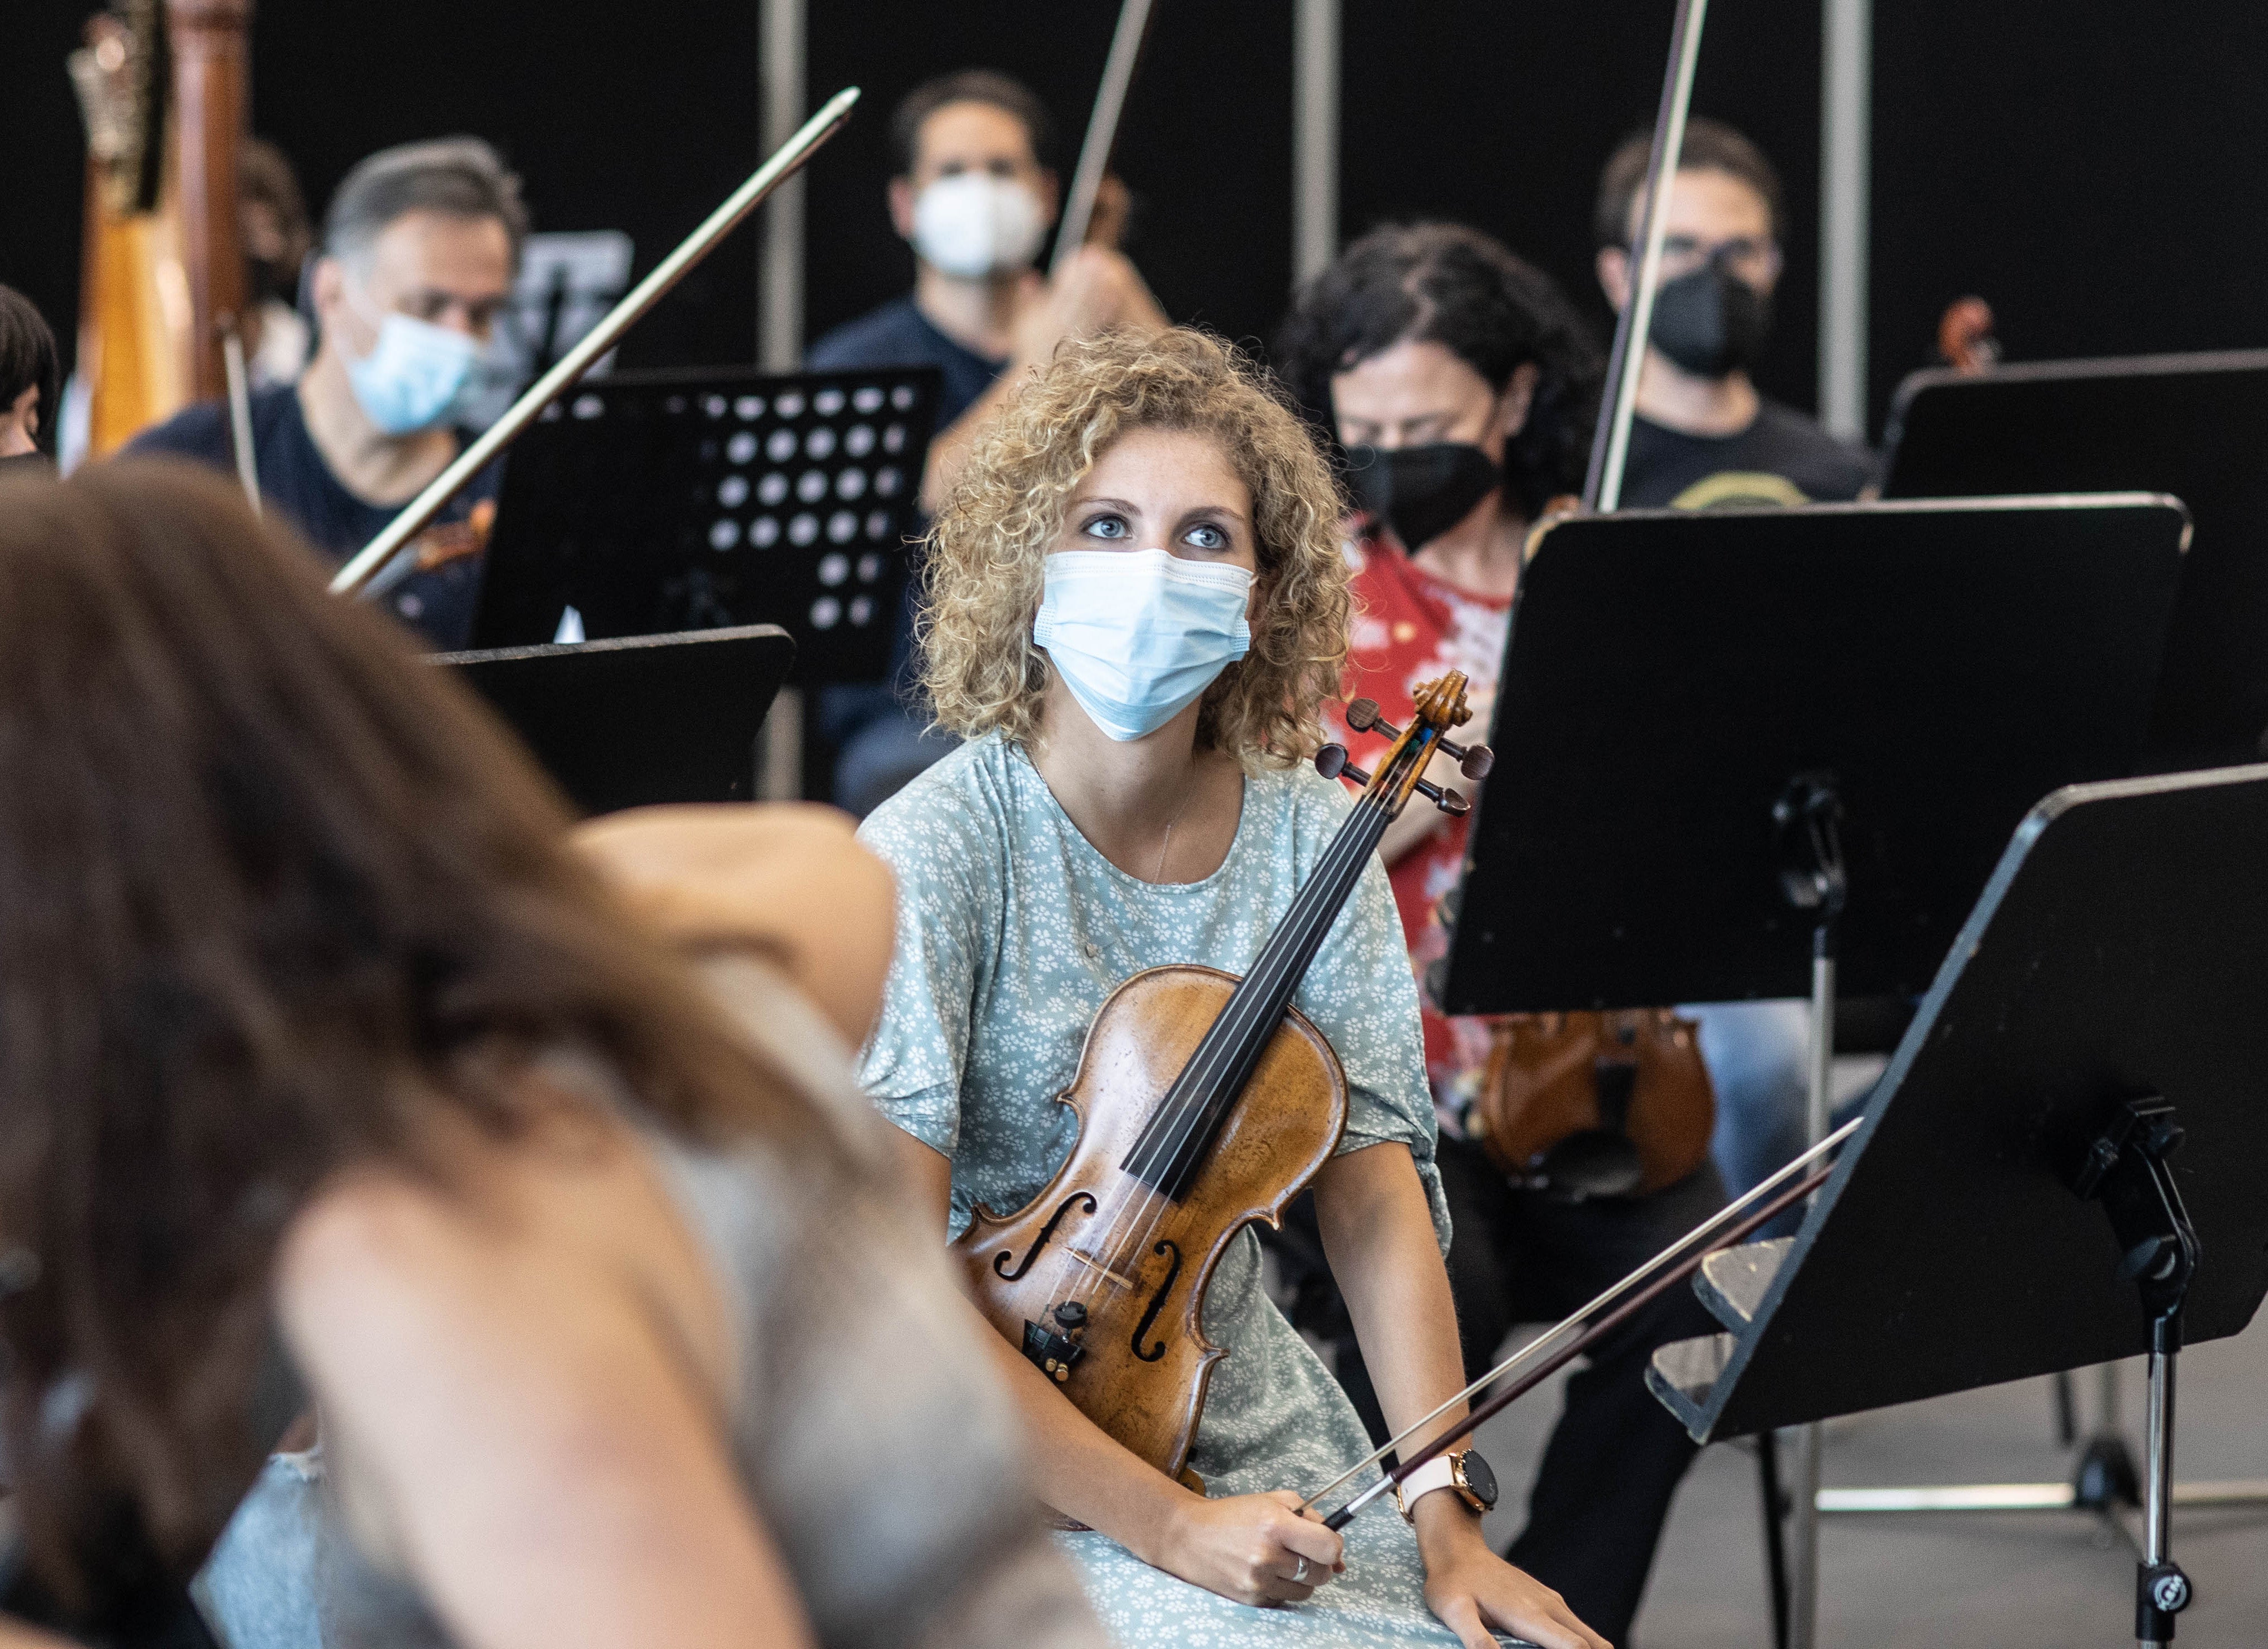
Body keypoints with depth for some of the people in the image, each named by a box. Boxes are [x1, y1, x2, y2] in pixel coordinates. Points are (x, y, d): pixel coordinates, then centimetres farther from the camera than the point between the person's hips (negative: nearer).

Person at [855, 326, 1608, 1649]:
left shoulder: (1309, 841, 1)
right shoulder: (930, 858, -14)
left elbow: (1375, 1199, -1)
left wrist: (1446, 1522, -12)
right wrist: (1163, 1526, -20)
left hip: (1252, 1429, 5)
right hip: (1000, 1472, -5)